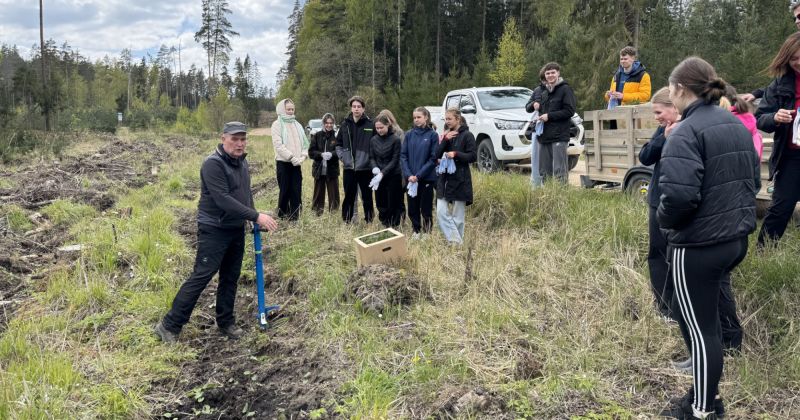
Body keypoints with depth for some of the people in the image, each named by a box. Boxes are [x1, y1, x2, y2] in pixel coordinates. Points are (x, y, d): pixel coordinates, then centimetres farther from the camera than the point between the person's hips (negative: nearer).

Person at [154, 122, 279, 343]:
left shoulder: (242, 162, 9)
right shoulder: (213, 164, -18)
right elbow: (223, 200, -27)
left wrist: (254, 218, 9)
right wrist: (256, 216, -29)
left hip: (236, 229, 8)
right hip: (214, 230, -8)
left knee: (231, 277, 12)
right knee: (201, 276, -8)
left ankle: (226, 322, 25)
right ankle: (170, 325, 0)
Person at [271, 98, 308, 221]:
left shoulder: (297, 124, 13)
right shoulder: (277, 124, -2)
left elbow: (304, 142, 10)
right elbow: (278, 144, -12)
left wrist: (303, 156, -7)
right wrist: (291, 157, -17)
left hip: (296, 163, 4)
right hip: (283, 162, -4)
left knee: (296, 190, 2)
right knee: (285, 190, -1)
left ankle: (294, 216, 8)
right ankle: (282, 215, 11)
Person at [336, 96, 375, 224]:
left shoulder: (370, 125, -5)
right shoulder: (345, 124, 5)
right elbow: (338, 144, 15)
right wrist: (342, 157, 3)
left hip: (365, 168, -3)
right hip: (349, 168, 3)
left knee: (367, 197, 6)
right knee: (349, 197, 11)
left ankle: (369, 221, 16)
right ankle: (347, 221, 21)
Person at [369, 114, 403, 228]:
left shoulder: (395, 139, -8)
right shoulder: (373, 140, 4)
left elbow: (395, 160, -10)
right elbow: (372, 157, 9)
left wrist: (382, 173, -18)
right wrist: (374, 167, -13)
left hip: (393, 176, -4)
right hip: (378, 177, 4)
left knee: (393, 204, 1)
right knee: (380, 203, 7)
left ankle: (393, 226, 13)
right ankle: (385, 225, 21)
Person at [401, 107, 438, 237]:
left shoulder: (432, 135, -5)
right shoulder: (409, 134, 4)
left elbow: (433, 158, -8)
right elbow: (403, 155, 3)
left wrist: (419, 175, -13)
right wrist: (408, 175, -10)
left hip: (426, 178, -3)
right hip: (410, 178, 3)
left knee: (426, 208, 3)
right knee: (412, 207, 8)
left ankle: (426, 233, 19)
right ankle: (416, 231, 27)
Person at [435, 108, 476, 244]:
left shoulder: (467, 135, -5)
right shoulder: (446, 135, 12)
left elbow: (473, 156, -10)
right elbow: (437, 154, 2)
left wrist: (456, 154, -22)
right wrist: (445, 140, -11)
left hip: (460, 180, -5)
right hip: (444, 179, 6)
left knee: (457, 216, 2)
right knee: (441, 213, -3)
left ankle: (458, 243, 14)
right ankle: (455, 241, 2)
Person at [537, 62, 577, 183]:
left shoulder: (565, 89, -2)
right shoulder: (545, 92, 20)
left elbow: (569, 111, -10)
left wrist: (549, 116, -12)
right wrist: (540, 116, 8)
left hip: (559, 136, -7)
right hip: (544, 136, 7)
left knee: (559, 170, -8)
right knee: (544, 171, 9)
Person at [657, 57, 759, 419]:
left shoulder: (686, 132, -18)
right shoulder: (736, 124, 10)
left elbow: (679, 195, -28)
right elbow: (753, 179, 17)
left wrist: (663, 219, -9)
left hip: (699, 246, -9)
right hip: (736, 238, 9)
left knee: (700, 328, 5)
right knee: (703, 321, 22)